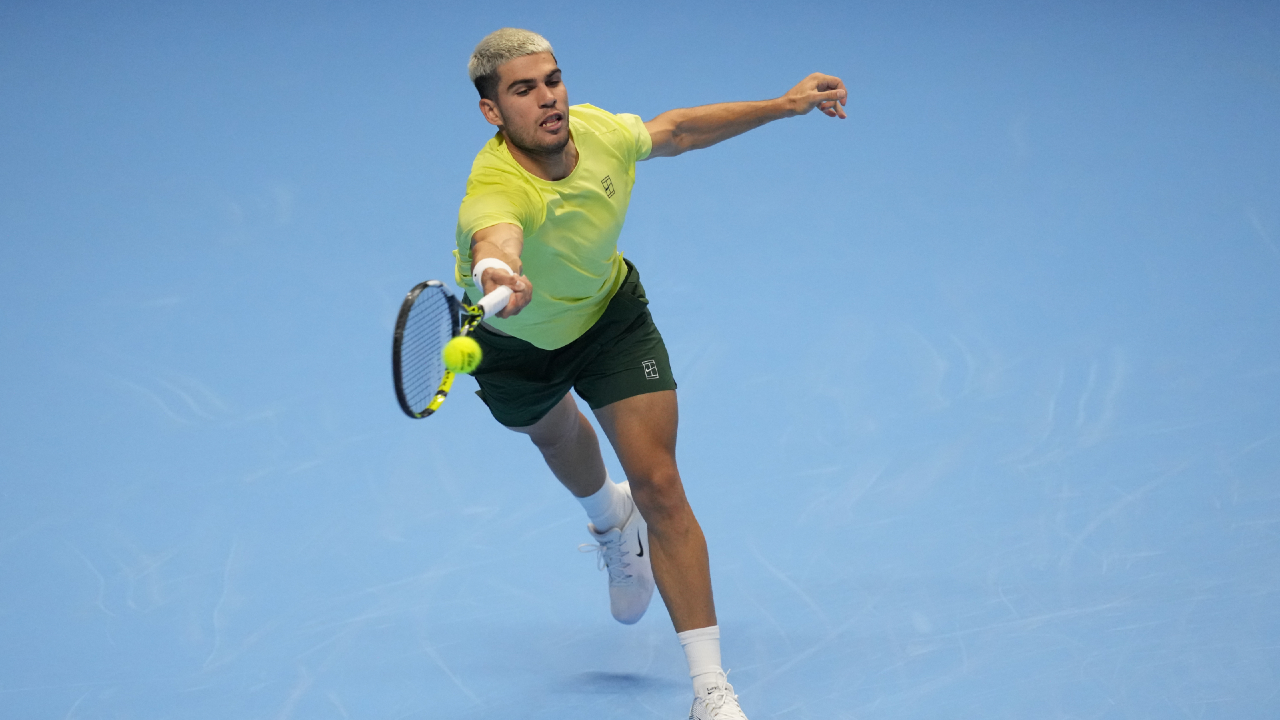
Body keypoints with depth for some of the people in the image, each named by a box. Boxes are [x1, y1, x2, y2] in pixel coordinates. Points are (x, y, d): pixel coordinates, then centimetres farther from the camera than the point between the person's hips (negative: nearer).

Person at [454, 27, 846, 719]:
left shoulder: (599, 131, -26)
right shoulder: (494, 190, -42)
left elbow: (675, 130, -2)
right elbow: (494, 240, -69)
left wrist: (786, 104, -1)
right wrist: (498, 273, -92)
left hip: (610, 312, 1)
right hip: (515, 336, -1)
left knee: (658, 482, -12)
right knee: (556, 434, 30)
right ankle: (609, 517, 69)